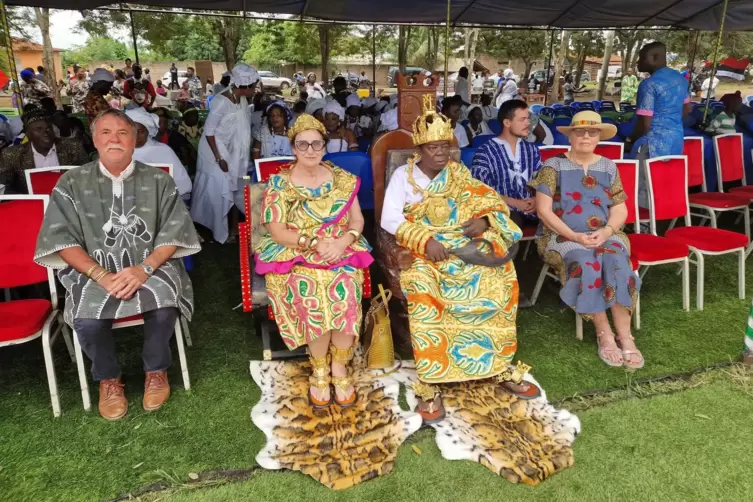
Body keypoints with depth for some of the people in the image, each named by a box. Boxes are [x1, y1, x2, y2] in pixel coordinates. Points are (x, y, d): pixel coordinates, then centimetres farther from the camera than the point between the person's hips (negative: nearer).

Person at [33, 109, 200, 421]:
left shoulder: (158, 181, 5)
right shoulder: (72, 183, 5)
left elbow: (173, 232, -2)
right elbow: (61, 240, -2)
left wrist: (144, 269, -18)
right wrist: (102, 276, -17)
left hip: (151, 267, 0)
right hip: (94, 271, 1)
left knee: (163, 308, -30)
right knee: (87, 321, -27)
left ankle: (156, 370, 1)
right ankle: (108, 379, 6)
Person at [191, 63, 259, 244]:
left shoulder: (243, 99, -2)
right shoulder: (222, 101, -24)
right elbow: (209, 131, -20)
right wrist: (219, 159, -20)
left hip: (235, 154, 7)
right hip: (217, 154, -7)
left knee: (235, 190, 13)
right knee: (221, 193, 2)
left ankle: (234, 227, 27)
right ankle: (223, 232, 18)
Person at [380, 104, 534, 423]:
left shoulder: (458, 173, 13)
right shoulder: (403, 176, 2)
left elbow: (491, 201, 12)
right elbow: (389, 220, -9)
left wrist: (484, 220, -12)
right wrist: (426, 241, -21)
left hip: (464, 246, 4)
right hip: (423, 250, -4)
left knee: (501, 280, -17)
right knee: (424, 291, -33)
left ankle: (501, 367, 0)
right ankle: (428, 385, -26)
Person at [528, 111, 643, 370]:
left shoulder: (608, 167, 12)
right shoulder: (553, 166, 0)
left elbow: (620, 210, 9)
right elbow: (543, 210, -7)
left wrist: (606, 231, -13)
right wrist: (574, 236, -17)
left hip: (604, 235, 3)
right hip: (562, 236, -3)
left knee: (617, 264, -30)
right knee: (587, 266, -34)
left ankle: (625, 336, -23)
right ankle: (604, 334, -19)